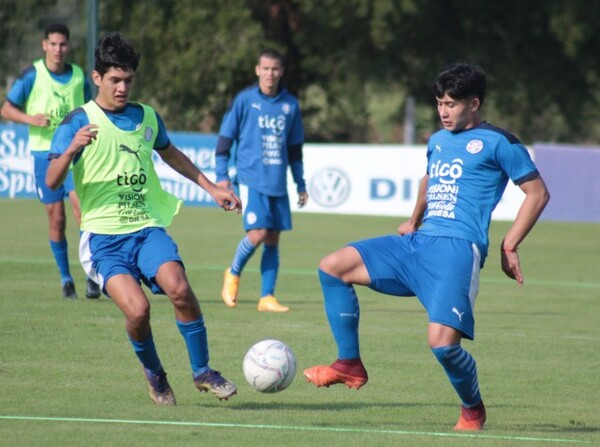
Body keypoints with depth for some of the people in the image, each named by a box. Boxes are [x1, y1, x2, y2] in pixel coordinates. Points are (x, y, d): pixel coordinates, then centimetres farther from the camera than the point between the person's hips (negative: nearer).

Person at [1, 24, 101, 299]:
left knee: (80, 203, -19)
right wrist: (30, 118, -15)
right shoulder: (32, 75, -1)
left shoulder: (79, 77, 7)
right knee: (56, 219, 1)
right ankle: (65, 278, 16)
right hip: (43, 152, -1)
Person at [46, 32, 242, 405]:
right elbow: (52, 182, -12)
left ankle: (202, 371, -6)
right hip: (104, 237, -3)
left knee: (179, 288, -24)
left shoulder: (147, 117, 12)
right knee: (137, 309, -24)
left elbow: (170, 154, 33)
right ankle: (154, 375, 6)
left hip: (148, 227, 3)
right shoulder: (79, 122, -3)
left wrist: (211, 188, 31)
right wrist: (71, 150, -30)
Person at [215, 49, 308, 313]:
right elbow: (225, 137, 2)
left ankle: (267, 297, 9)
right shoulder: (245, 100, -1)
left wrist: (300, 184, 18)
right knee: (258, 233, -16)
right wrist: (222, 175, -4)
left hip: (278, 182, 4)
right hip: (251, 179, -4)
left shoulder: (290, 105, 10)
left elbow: (295, 147, 19)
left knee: (273, 239, 3)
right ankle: (233, 274, 11)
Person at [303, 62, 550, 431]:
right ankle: (350, 365, 6)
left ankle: (473, 410, 6)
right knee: (332, 267, -1)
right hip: (417, 244, 8)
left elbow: (538, 193, 1)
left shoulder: (497, 142, -1)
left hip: (457, 249, -8)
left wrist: (509, 247, -2)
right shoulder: (438, 141, 21)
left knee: (442, 341, -23)